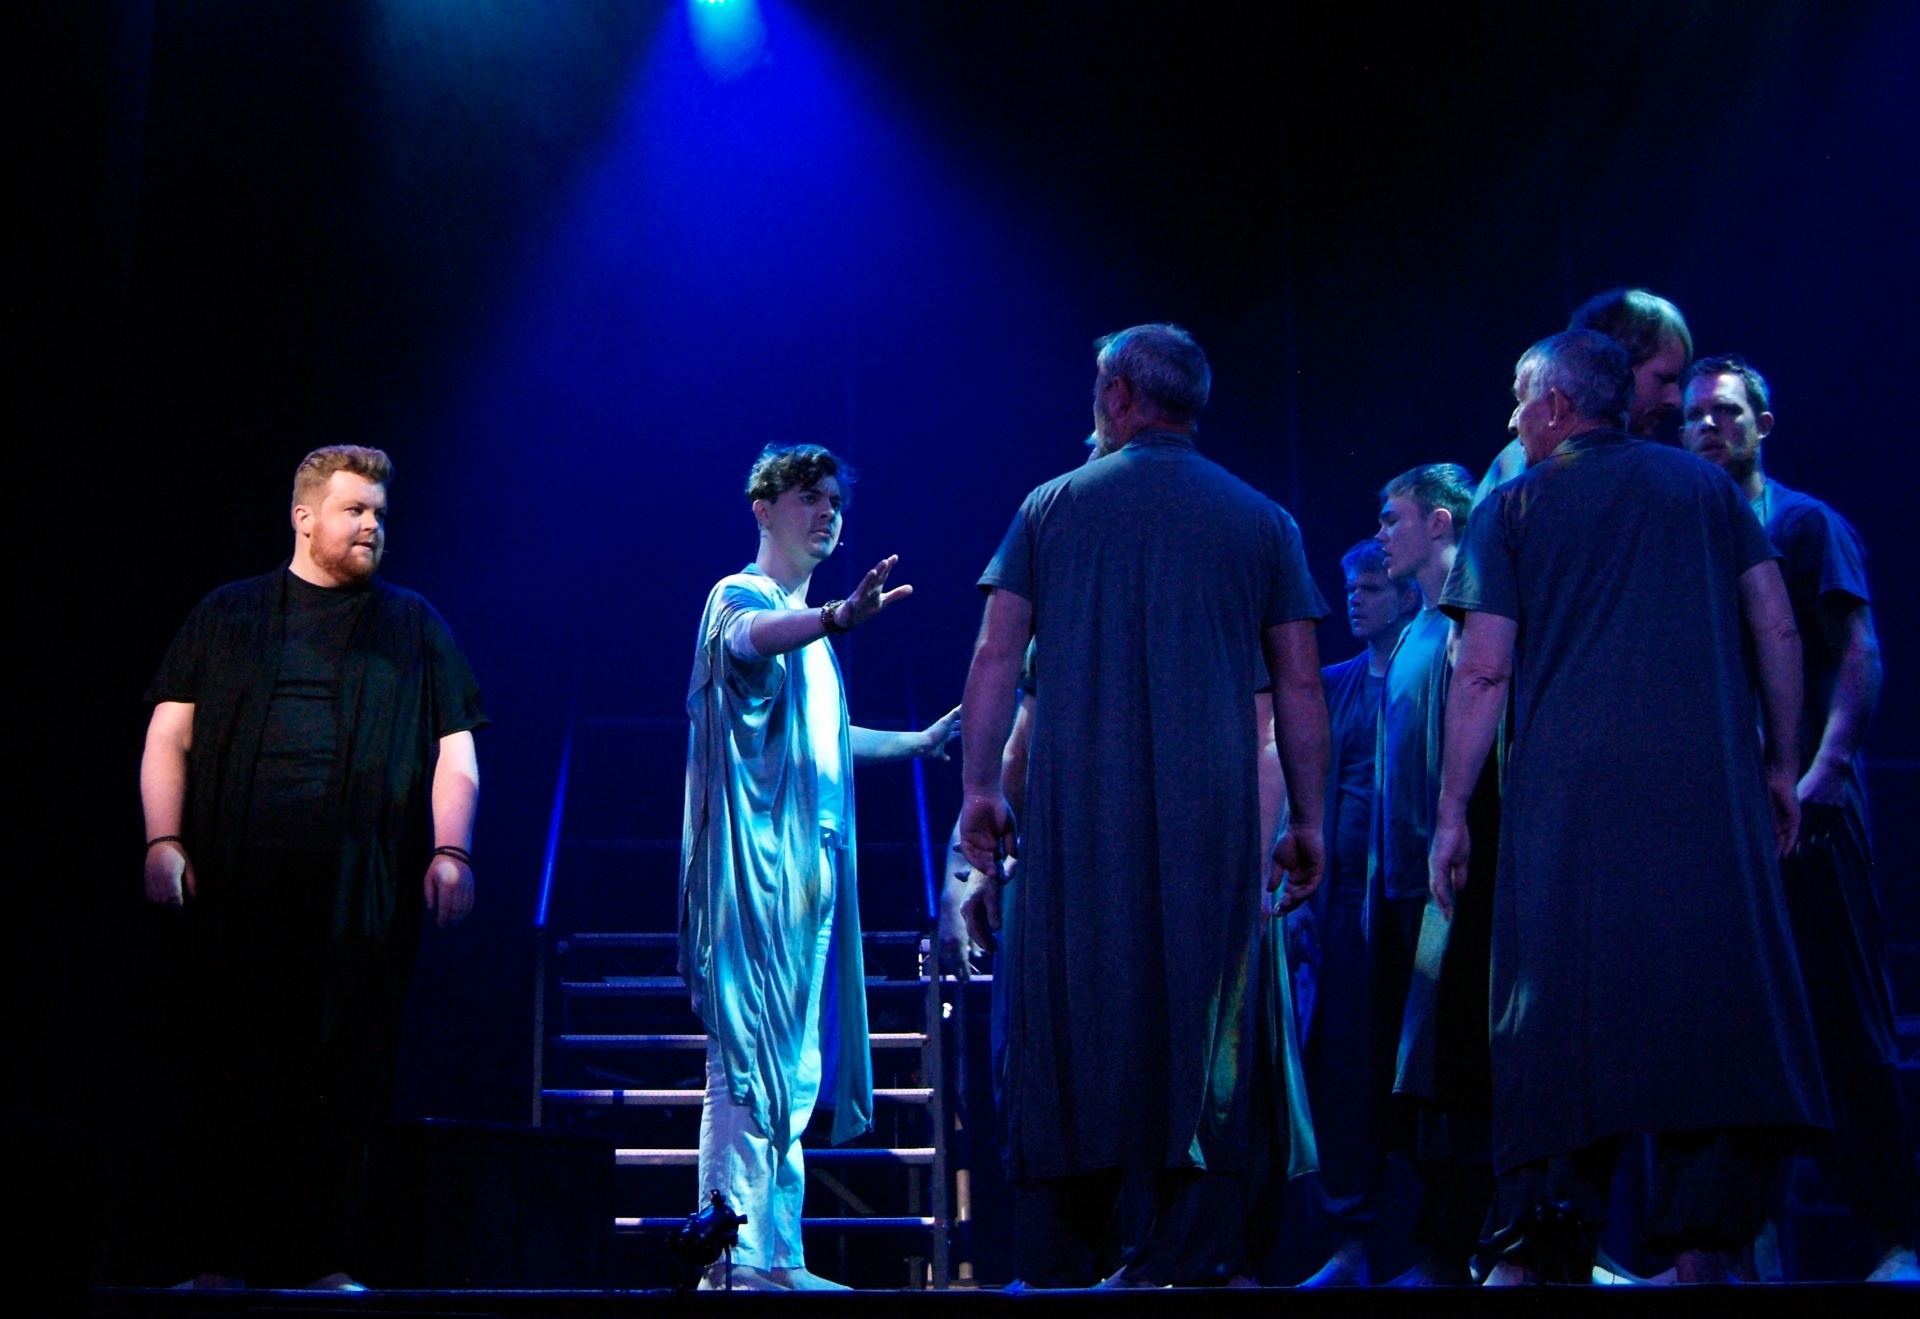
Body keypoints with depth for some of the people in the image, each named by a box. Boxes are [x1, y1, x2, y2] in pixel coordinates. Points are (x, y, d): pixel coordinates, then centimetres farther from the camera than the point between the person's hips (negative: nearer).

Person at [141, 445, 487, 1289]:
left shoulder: (413, 626, 16)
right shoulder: (228, 615, 17)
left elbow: (454, 750, 10)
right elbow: (170, 736, 12)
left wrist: (450, 851, -3)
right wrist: (163, 840, -1)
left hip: (363, 892, 0)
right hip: (238, 887, 0)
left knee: (343, 1078, -2)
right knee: (230, 1070, -1)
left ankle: (320, 1259, 6)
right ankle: (223, 1260, 7)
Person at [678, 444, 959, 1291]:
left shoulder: (803, 621, 23)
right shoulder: (741, 596, -5)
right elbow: (749, 641, -31)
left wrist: (915, 744, 43)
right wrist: (837, 619, -49)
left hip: (806, 866, 9)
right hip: (755, 864, -9)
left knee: (789, 1068, 10)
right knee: (747, 1060, -12)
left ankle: (775, 1258, 15)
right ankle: (731, 1261, -11)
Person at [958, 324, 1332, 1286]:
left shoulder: (1052, 507, 9)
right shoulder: (1260, 522, 9)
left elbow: (995, 657, 3)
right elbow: (1299, 685, 5)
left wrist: (979, 788, 5)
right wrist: (1307, 822, 7)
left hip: (1073, 810, 0)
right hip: (1210, 813, 0)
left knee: (1069, 1022, 5)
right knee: (1199, 1023, 3)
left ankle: (1061, 1261, 6)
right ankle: (1186, 1257, -1)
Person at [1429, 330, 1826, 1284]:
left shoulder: (1513, 505, 8)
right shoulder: (1704, 485, 15)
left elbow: (1484, 670, 1)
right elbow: (1776, 627, 8)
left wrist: (1452, 811, 3)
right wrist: (1781, 762, 14)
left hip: (1568, 791, -1)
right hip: (1709, 784, 1)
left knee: (1560, 1012, 1)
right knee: (1712, 994, 3)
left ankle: (1532, 1251, 0)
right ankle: (1702, 1245, -2)